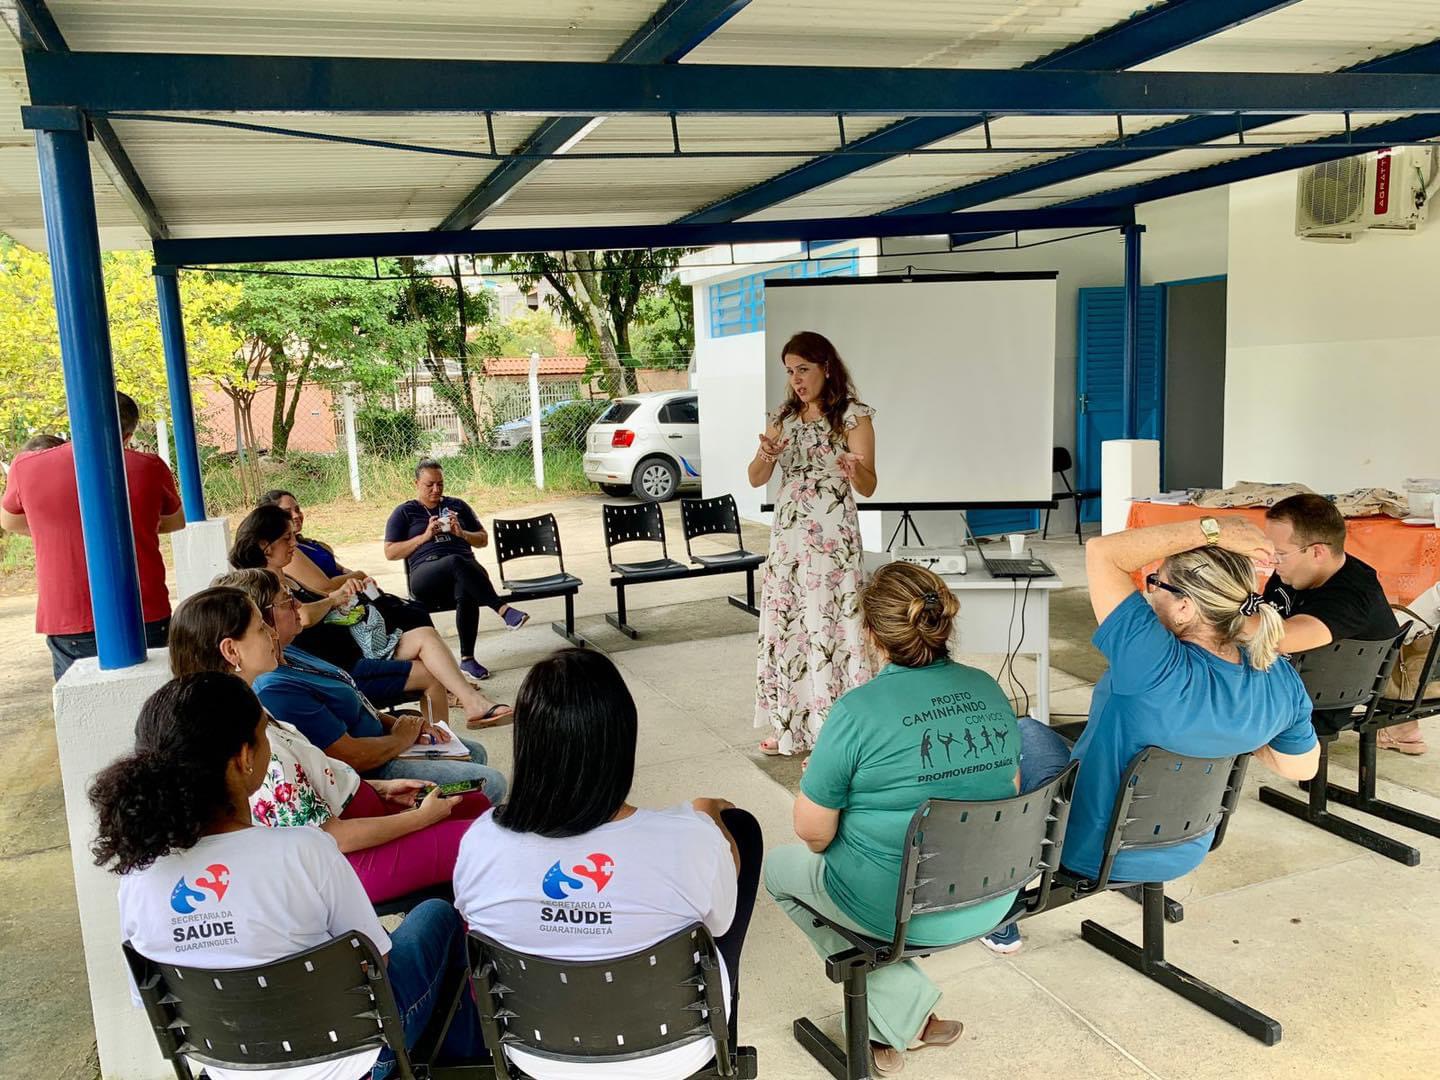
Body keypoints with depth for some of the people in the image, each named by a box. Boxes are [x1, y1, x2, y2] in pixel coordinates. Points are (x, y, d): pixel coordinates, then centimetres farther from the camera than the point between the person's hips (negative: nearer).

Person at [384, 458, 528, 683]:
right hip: (426, 574, -2)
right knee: (456, 562, -40)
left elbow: (483, 539, 24)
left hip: (465, 570, 2)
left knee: (466, 592, -38)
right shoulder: (404, 513, 17)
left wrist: (461, 533, 3)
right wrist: (425, 536, -2)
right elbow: (390, 552, 9)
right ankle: (503, 610, -45)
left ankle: (467, 659, -31)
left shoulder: (457, 506, 24)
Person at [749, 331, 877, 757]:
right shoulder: (783, 416, 11)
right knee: (784, 628, 9)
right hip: (786, 538, 6)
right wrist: (766, 455, -14)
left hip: (832, 541, -6)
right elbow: (756, 479, 8)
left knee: (828, 630, -5)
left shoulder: (853, 415, -5)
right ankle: (792, 727, 21)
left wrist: (854, 470, -34)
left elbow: (868, 487, -11)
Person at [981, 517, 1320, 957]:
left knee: (1024, 732, 17)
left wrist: (1212, 529, -33)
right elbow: (1302, 767, 0)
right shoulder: (1281, 679, -17)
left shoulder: (1160, 671, -38)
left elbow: (1102, 552, -36)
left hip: (1094, 850, -6)